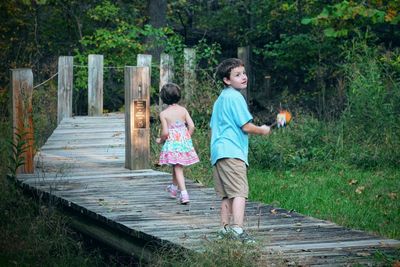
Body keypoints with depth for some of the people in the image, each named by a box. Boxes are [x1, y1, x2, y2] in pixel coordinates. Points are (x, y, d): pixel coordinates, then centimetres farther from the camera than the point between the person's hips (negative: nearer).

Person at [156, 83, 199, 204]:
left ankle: (183, 193, -12)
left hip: (172, 143, -4)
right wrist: (187, 138, 12)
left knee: (178, 168, -1)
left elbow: (165, 132, -14)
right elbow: (191, 126, -4)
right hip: (184, 142, 4)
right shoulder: (183, 110, 0)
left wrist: (160, 140, 6)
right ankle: (174, 188, 41)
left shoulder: (163, 114, -10)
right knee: (177, 166, 22)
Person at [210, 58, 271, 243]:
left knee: (226, 195, 13)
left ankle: (225, 228, 16)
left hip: (218, 151, 10)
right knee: (239, 191, -16)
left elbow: (213, 128, 26)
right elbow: (246, 126, -11)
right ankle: (237, 228, -27)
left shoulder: (220, 99, 21)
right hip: (232, 152, -10)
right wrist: (262, 130, 6)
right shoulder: (235, 97, -8)